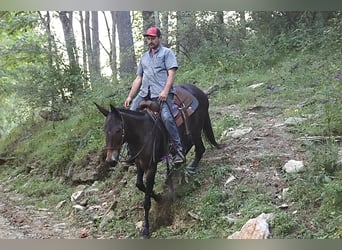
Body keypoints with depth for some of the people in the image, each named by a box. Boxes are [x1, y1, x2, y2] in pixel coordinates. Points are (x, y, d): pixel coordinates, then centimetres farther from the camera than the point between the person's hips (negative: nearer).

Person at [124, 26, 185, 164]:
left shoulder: (167, 52, 10)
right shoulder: (144, 57, 28)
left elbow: (171, 73, -3)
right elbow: (138, 79, 27)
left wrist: (165, 91, -17)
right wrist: (130, 96, 17)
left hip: (161, 92, -6)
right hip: (144, 92, 6)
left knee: (166, 117, -27)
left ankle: (179, 150, -20)